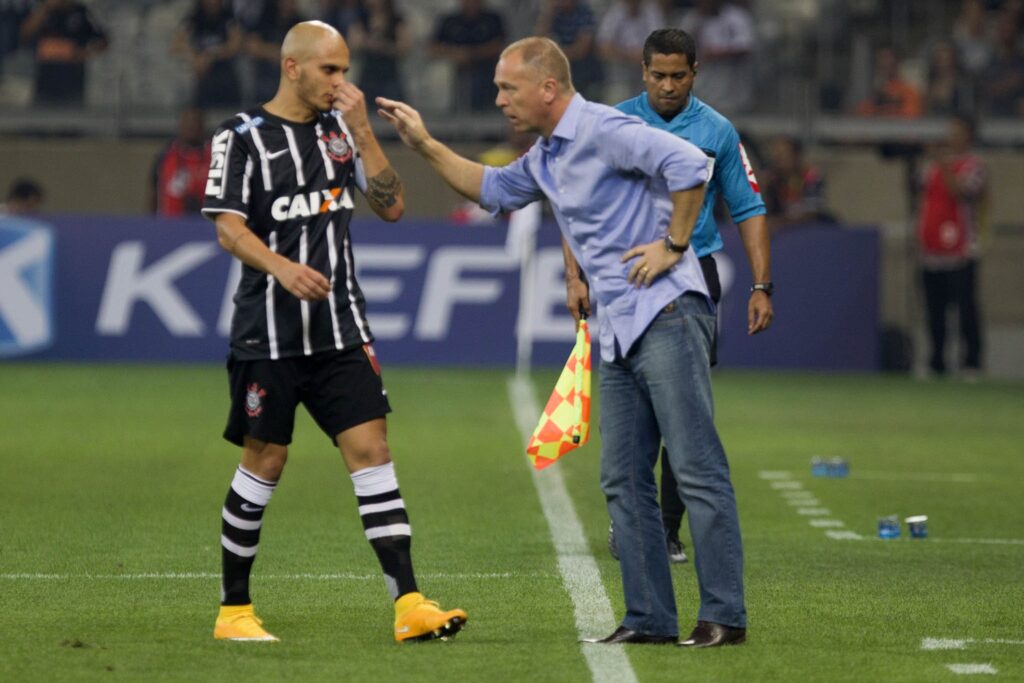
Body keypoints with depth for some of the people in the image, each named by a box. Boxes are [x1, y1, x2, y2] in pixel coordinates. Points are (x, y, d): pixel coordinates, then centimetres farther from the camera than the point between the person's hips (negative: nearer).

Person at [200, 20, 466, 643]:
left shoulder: (339, 129, 11)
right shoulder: (244, 136, -3)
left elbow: (392, 206, 5)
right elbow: (229, 229, -11)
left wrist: (362, 130, -4)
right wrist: (281, 267, -28)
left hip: (342, 329, 4)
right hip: (270, 334, -4)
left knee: (372, 449, -5)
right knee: (265, 460, 1)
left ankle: (409, 604, -10)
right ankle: (234, 609, 15)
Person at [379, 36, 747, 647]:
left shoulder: (603, 132, -13)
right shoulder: (545, 159, 17)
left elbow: (690, 165, -24)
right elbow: (494, 190, 37)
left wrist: (674, 245, -17)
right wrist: (425, 146, 29)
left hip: (666, 315, -10)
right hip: (620, 332, 10)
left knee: (698, 470, -9)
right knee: (624, 479, 7)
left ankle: (725, 616, -9)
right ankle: (650, 618, 10)